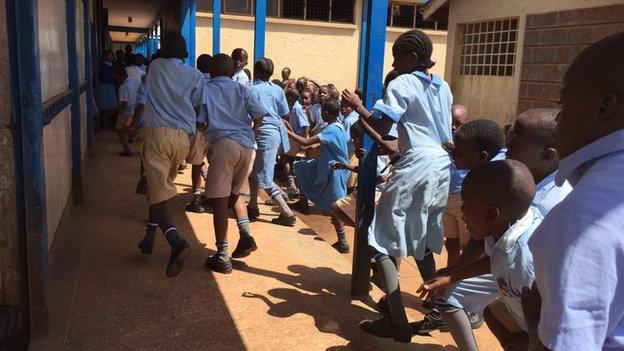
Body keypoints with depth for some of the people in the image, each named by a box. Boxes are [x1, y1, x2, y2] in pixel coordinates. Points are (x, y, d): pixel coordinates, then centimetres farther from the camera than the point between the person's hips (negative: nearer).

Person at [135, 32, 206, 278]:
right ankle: (150, 236, 27)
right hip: (183, 137, 3)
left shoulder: (156, 67, 13)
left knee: (159, 191, -11)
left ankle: (176, 242, -32)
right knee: (162, 185, 22)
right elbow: (201, 111, 6)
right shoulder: (195, 76, 10)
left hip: (157, 133, -2)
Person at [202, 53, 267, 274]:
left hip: (223, 143, -4)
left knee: (219, 200, -2)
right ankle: (246, 235, 7)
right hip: (248, 146, 5)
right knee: (234, 193, 24)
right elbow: (259, 114, 6)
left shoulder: (205, 90, 10)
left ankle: (222, 257, -5)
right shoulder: (242, 89, 18)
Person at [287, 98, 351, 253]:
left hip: (335, 171, -9)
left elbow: (306, 142, -25)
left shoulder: (331, 130, -22)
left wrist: (288, 132, -16)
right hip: (327, 168, 9)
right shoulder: (337, 126, 6)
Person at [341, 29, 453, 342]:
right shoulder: (443, 87, 16)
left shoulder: (402, 84, -6)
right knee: (421, 242, 20)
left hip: (415, 168, -8)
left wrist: (357, 105, 3)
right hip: (442, 167, 8)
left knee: (382, 243, -2)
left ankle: (399, 323, -5)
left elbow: (380, 128, -13)